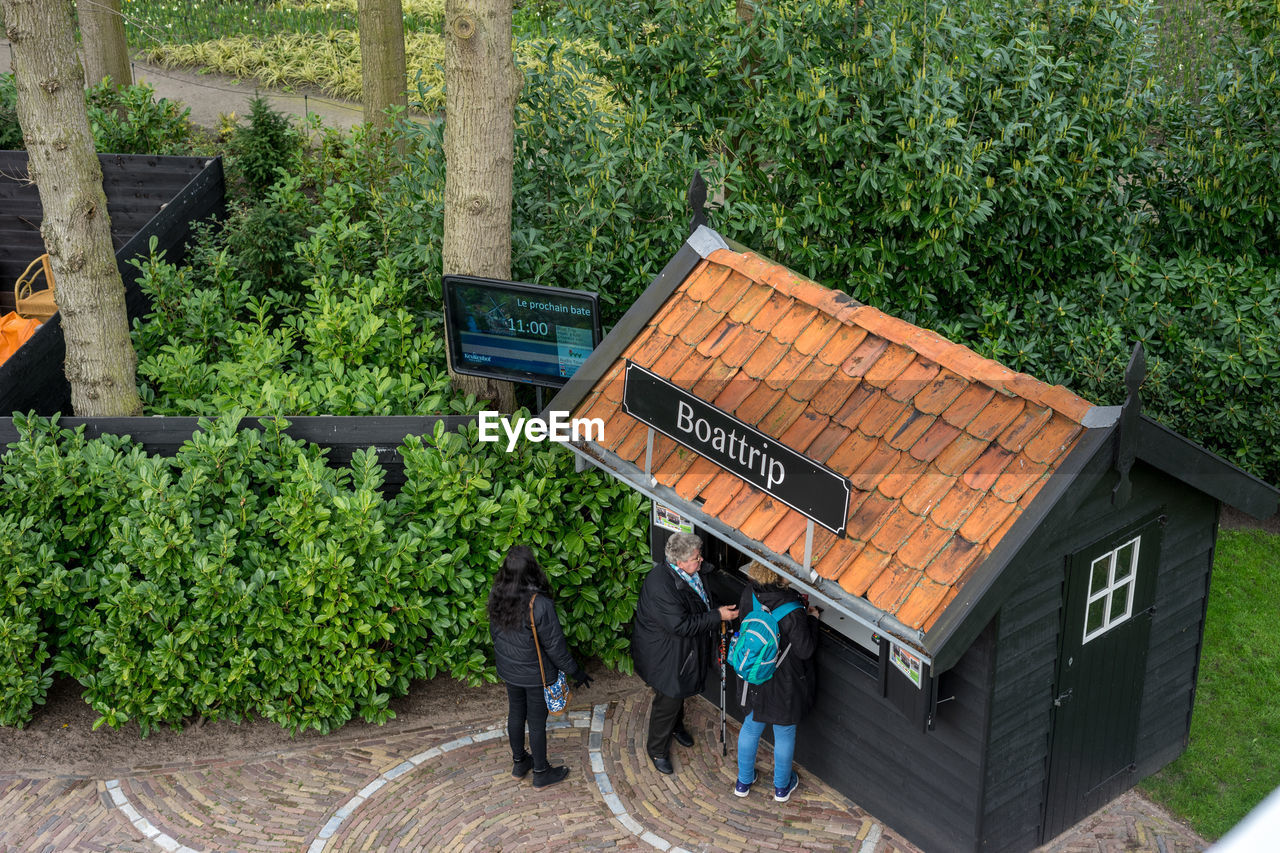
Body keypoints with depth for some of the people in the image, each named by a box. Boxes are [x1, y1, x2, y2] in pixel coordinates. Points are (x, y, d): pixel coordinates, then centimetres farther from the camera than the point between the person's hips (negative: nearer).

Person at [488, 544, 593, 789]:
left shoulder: (496, 595, -15)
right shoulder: (540, 604, -32)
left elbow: (494, 631, 2)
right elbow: (554, 645, -23)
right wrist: (576, 672, -8)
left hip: (509, 669, 5)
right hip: (536, 674, -5)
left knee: (515, 714, 24)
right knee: (537, 722, 13)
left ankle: (519, 762, 44)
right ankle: (540, 773, 31)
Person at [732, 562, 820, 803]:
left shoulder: (749, 594, -16)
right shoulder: (792, 612, -31)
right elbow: (805, 650, -21)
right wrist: (812, 619, -6)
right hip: (783, 683, -4)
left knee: (751, 727, 26)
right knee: (784, 734, 20)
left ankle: (743, 782, 43)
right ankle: (782, 786, 41)